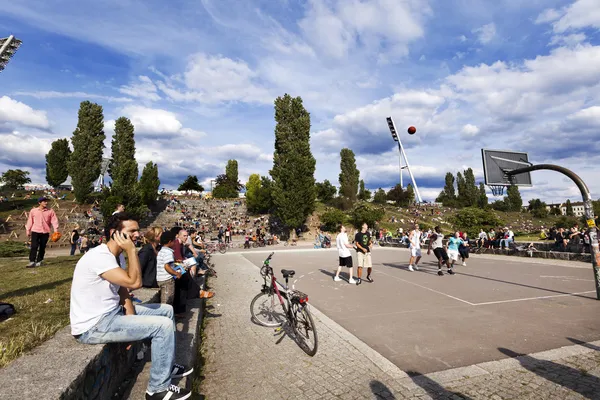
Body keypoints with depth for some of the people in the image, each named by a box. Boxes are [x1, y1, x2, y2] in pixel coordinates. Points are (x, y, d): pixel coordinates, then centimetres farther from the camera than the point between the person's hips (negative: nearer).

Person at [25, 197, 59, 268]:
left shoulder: (50, 211, 5)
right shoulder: (33, 211, 6)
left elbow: (54, 220, 0)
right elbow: (30, 221, 11)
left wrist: (56, 230, -10)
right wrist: (28, 231, 10)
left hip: (45, 232, 1)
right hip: (35, 231, -1)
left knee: (42, 247, 5)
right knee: (34, 246, -8)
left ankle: (39, 261, 15)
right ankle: (32, 261, -5)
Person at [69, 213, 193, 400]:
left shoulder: (113, 257, 7)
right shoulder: (99, 256, -24)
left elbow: (123, 291, 9)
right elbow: (134, 282, -30)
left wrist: (131, 320, -3)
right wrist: (131, 250, -24)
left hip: (113, 313, 10)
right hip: (94, 326, -9)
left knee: (166, 310, 10)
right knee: (164, 325, -17)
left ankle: (168, 366, 26)